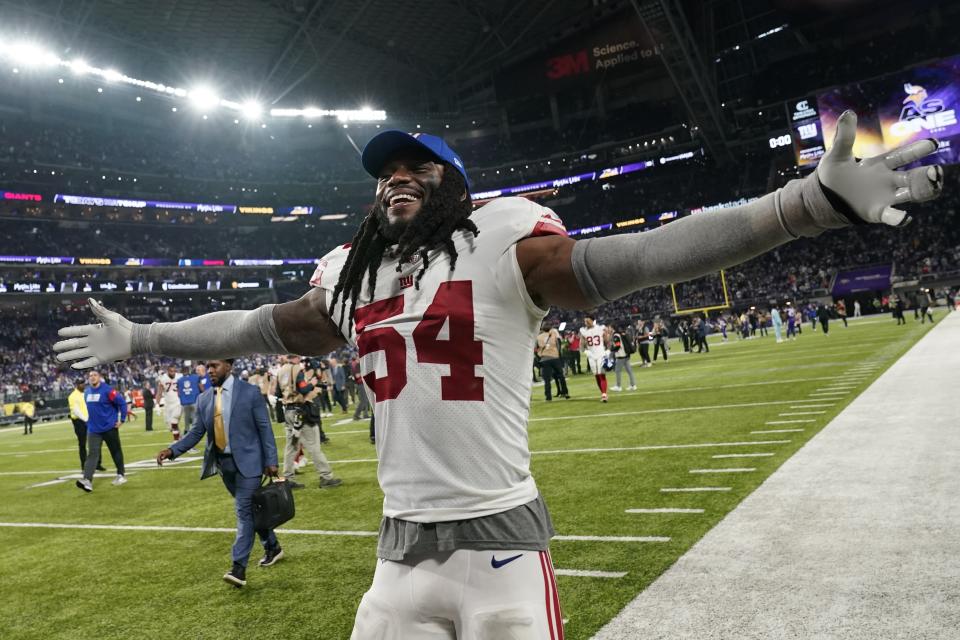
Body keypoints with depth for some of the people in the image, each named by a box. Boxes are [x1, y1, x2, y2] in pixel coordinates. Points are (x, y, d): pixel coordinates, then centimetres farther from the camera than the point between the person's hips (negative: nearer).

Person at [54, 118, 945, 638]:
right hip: (400, 551, 6)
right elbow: (256, 327, 23)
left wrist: (809, 201, -30)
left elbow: (629, 258, -19)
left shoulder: (502, 245, -7)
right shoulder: (348, 278, 10)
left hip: (499, 542, -5)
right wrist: (139, 338, 33)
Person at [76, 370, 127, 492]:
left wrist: (122, 420, -10)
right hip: (93, 429, 5)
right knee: (92, 454, -7)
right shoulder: (86, 392, 7)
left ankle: (121, 475, 23)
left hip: (109, 427, -4)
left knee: (116, 452, 8)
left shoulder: (107, 390, -14)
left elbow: (122, 403, -11)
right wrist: (91, 420, 20)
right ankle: (87, 480, -17)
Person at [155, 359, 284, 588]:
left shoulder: (249, 392, -9)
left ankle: (239, 567, -8)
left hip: (247, 461, -5)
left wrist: (271, 461, -10)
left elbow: (264, 428, -8)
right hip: (223, 462, 5)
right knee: (249, 508, 17)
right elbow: (196, 432, 6)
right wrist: (172, 450, -9)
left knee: (244, 510, -10)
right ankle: (272, 547, 34)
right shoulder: (204, 399, 4)